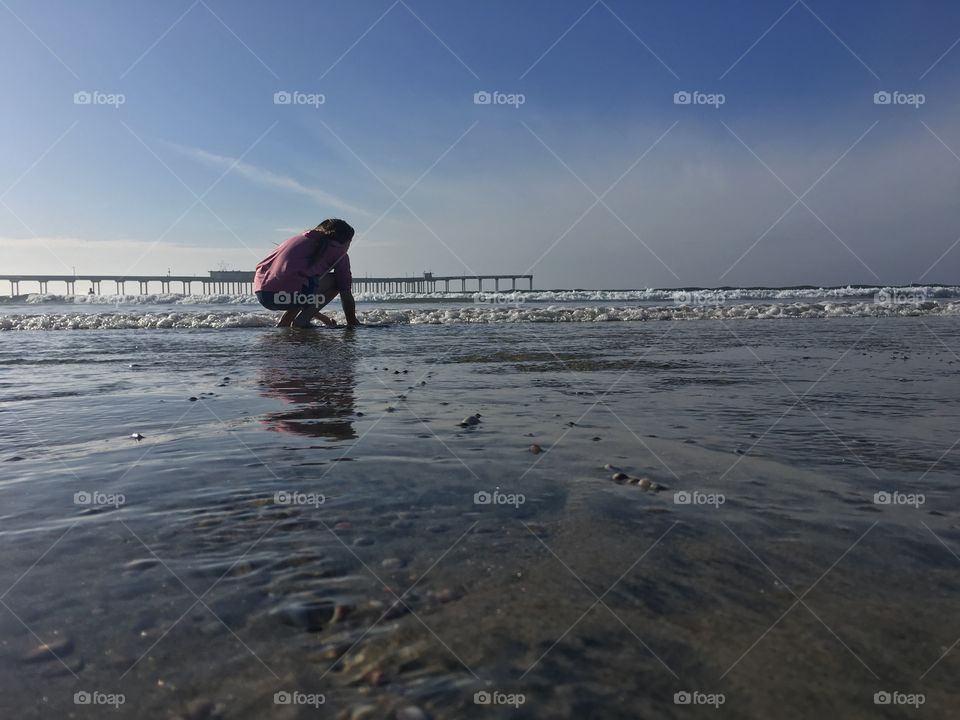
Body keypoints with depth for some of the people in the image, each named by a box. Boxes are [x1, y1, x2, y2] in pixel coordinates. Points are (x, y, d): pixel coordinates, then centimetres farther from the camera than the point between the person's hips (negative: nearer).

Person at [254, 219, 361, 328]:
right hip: (288, 292, -8)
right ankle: (301, 321, 1)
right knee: (336, 281, 10)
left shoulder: (301, 238, 32)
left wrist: (324, 319, 42)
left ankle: (282, 323, 17)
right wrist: (352, 323, 23)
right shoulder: (338, 250, 10)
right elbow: (346, 295, 8)